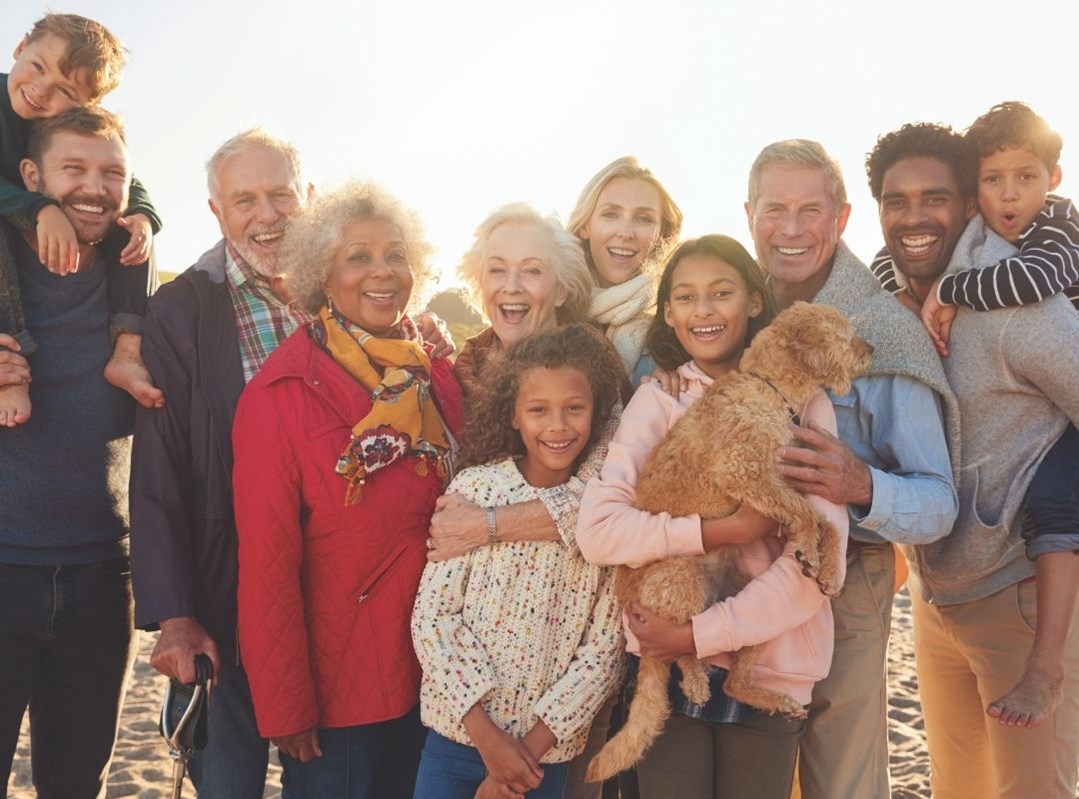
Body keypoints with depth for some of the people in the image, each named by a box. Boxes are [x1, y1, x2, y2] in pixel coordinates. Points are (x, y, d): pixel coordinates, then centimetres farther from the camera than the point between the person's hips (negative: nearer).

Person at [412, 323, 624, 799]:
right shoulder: (474, 488, -7)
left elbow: (603, 650, -5)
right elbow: (431, 616, -9)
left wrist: (532, 746, -9)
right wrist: (487, 736, -12)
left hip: (548, 753, 1)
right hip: (457, 736, 0)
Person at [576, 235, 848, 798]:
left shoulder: (801, 401, -4)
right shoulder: (657, 399, 0)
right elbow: (597, 531, -13)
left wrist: (700, 634, -16)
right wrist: (725, 530, -21)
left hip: (769, 670, -1)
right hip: (665, 665, 1)